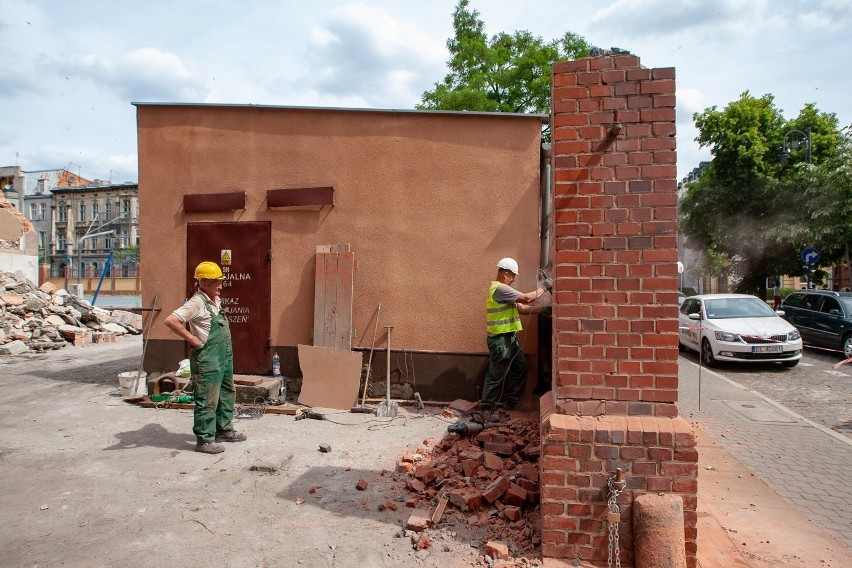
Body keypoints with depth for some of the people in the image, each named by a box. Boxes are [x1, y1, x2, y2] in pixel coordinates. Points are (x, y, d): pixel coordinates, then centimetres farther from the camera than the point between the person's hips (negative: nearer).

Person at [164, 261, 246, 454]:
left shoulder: (216, 300, 10)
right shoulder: (197, 302, -18)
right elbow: (171, 321, -28)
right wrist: (193, 340, -22)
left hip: (224, 358, 10)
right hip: (207, 360, -9)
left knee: (227, 393, 19)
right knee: (207, 400, -1)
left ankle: (224, 430, 33)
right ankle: (204, 440, 10)